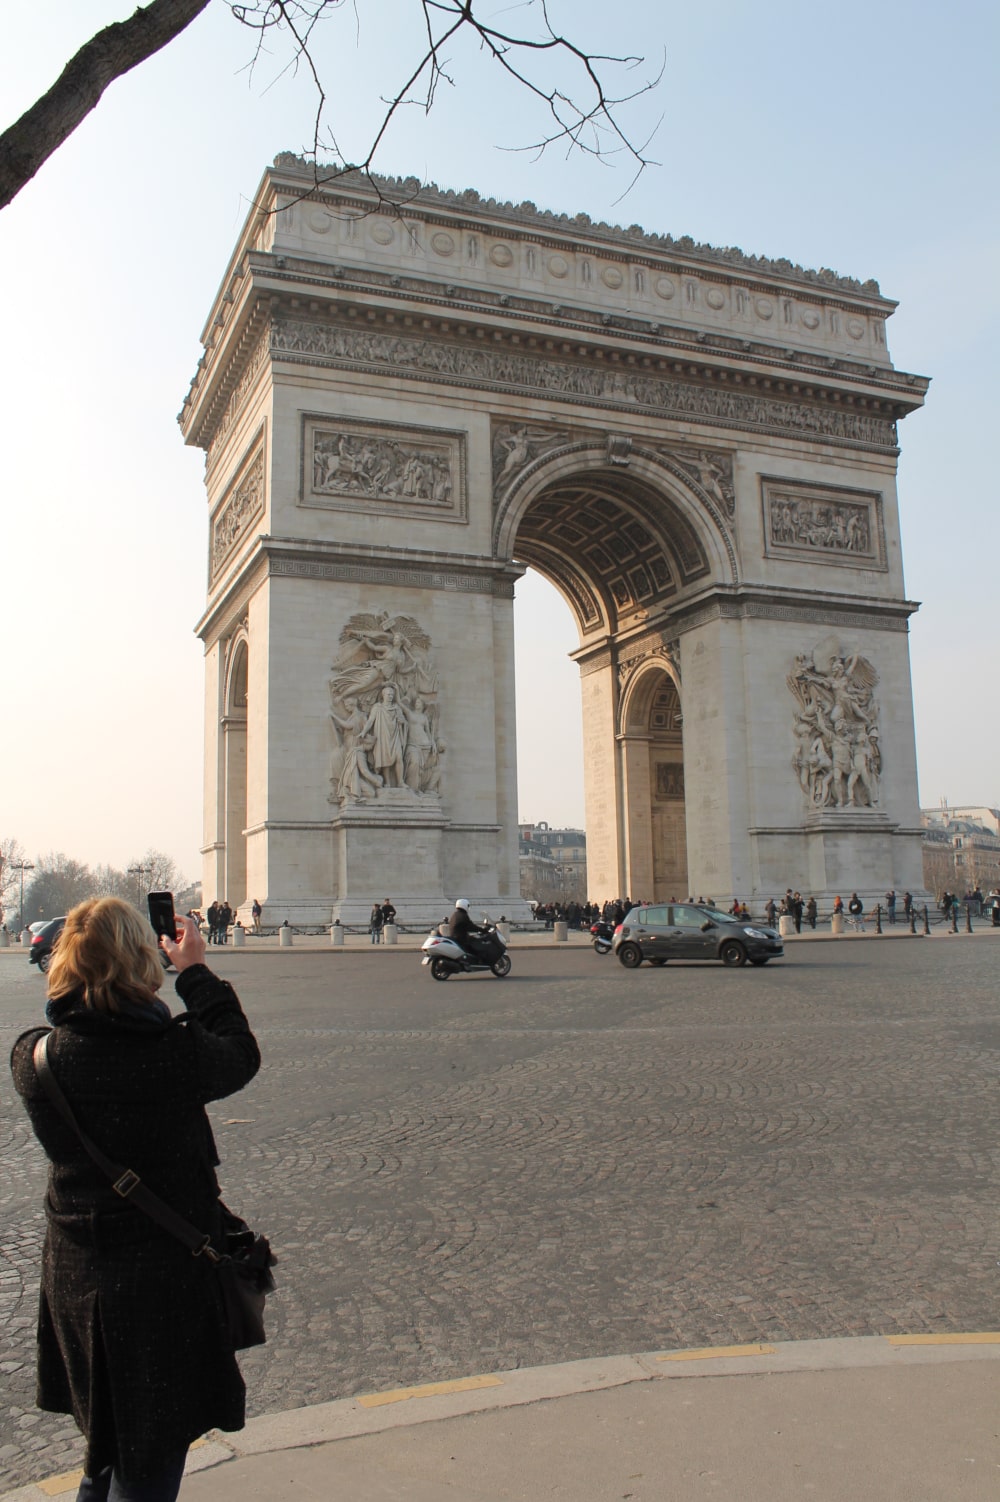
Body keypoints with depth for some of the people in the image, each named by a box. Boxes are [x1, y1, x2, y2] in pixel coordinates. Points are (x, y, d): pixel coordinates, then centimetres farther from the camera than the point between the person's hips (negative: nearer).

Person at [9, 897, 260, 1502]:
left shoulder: (33, 1057, -15)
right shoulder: (181, 1053, -25)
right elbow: (242, 1055, -3)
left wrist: (92, 967, 8)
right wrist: (196, 971, 5)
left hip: (72, 1276, 5)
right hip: (166, 1276, -4)